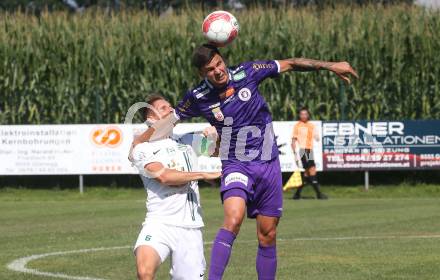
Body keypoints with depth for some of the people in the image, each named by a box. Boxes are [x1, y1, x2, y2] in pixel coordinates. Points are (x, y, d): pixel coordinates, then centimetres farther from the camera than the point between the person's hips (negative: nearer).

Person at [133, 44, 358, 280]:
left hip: (268, 164, 3)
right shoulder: (198, 98, -6)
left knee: (268, 236, 6)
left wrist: (330, 66, 7)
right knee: (233, 218, -30)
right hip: (236, 164, -3)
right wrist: (138, 142, 2)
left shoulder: (247, 73, -5)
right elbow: (171, 118, 9)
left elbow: (290, 64, 4)